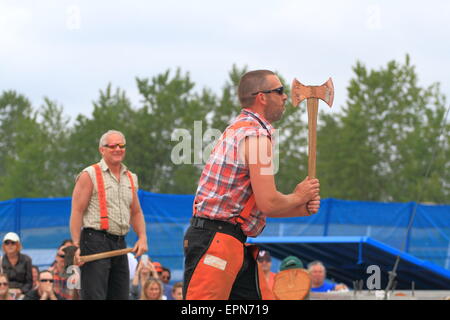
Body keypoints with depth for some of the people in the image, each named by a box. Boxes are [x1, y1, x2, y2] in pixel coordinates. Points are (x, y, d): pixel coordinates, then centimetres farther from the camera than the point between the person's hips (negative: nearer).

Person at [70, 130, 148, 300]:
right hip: (95, 240, -7)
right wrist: (77, 246, -16)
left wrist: (142, 238, 7)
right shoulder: (89, 175, -3)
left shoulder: (130, 178, 18)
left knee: (121, 296, 8)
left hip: (120, 244, 7)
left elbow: (136, 212, 25)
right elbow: (77, 211, -8)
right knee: (94, 297, -12)